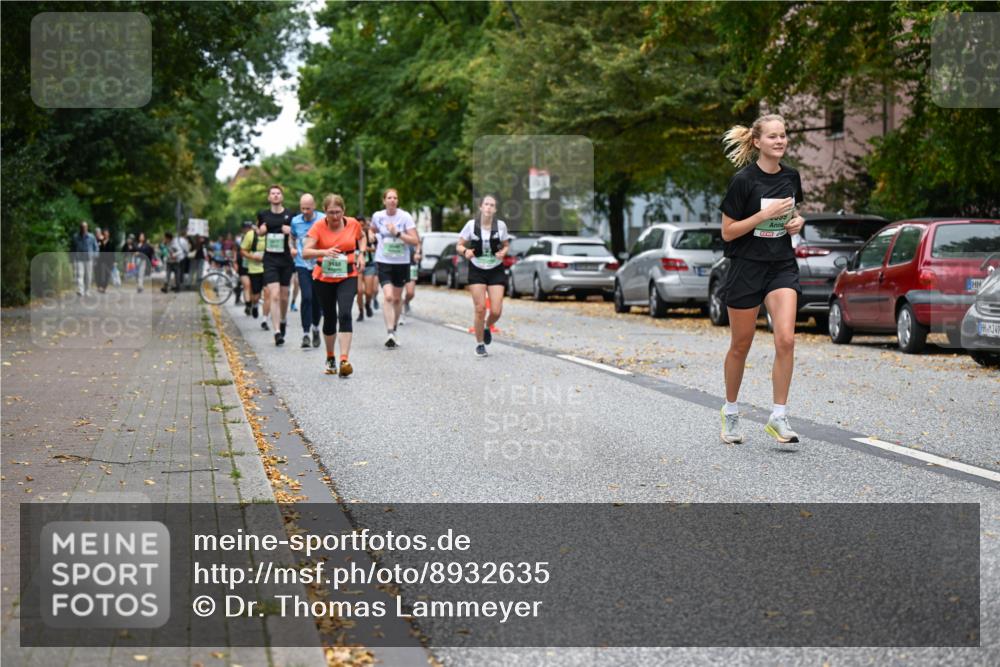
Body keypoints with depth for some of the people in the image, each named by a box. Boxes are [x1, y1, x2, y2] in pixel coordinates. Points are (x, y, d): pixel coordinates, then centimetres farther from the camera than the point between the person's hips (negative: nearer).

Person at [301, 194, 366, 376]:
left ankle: (345, 360, -22)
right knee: (329, 318, 9)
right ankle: (330, 358, 30)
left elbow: (361, 237, 21)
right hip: (323, 278, 0)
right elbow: (305, 251, -18)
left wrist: (361, 254, 4)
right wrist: (324, 252, -36)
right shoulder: (318, 227, -9)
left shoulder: (353, 224, -2)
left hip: (348, 277, 0)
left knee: (345, 314, -18)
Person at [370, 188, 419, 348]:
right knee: (388, 297, -17)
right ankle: (390, 332, -21)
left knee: (397, 298, 13)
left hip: (401, 262, 0)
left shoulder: (405, 217, -8)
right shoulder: (377, 216, -2)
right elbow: (373, 230, 22)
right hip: (383, 261, 0)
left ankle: (394, 328, 32)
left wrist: (397, 233, -23)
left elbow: (415, 241, -15)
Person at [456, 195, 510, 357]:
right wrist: (465, 251, -22)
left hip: (496, 271, 1)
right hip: (477, 271, -1)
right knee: (480, 309, -6)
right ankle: (480, 344, 12)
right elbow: (459, 245, 1)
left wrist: (503, 252, -11)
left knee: (496, 311, -6)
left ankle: (487, 327, 30)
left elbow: (506, 245, 11)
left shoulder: (501, 225, -3)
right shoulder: (471, 225, -6)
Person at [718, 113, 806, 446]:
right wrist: (765, 214, -20)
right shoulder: (743, 180, -12)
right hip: (746, 266, -4)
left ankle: (778, 417, -7)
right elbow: (728, 232, -11)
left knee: (785, 340, -13)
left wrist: (797, 220, 1)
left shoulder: (791, 176, 4)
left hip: (782, 266, 4)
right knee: (741, 345, 8)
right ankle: (730, 411, 28)